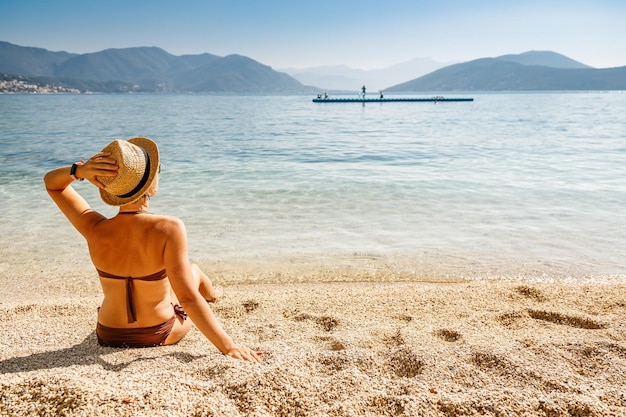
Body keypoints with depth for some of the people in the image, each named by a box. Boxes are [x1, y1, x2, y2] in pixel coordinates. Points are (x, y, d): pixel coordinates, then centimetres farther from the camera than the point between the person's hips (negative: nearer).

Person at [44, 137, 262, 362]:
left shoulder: (95, 230, -22)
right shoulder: (168, 229, -33)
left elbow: (51, 182, -5)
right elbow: (188, 297, -34)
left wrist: (78, 170, -26)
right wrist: (229, 347, -30)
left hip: (109, 337, 3)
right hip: (159, 336, -2)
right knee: (193, 270, 26)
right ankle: (211, 295, 62)